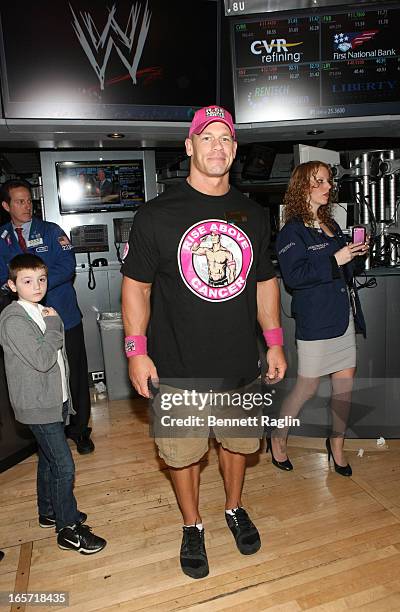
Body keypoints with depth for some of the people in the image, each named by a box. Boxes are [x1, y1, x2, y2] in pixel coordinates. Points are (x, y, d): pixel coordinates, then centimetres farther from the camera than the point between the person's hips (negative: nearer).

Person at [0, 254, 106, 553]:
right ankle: (69, 529, 11)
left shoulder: (43, 312, 8)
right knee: (64, 466, -5)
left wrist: (65, 398, 19)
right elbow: (42, 360, -27)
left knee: (49, 460, 21)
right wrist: (53, 326, -19)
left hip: (54, 400, 9)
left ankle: (49, 512, 39)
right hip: (38, 406, -8)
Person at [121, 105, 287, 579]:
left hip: (241, 365, 4)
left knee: (237, 441, 21)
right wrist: (136, 351, -9)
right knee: (182, 452, 12)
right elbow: (135, 284, -3)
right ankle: (192, 525, 40)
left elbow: (264, 281, 12)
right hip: (178, 368, -3)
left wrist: (274, 341, 8)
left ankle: (234, 508, 49)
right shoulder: (156, 216, -7)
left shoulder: (253, 216, 5)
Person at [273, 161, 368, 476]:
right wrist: (336, 260, -21)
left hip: (343, 316, 8)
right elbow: (294, 276, -21)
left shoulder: (331, 224, 14)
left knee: (345, 382, 12)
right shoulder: (292, 231, -10)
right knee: (307, 387, 2)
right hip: (315, 321, -7)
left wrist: (355, 253, 5)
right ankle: (278, 439, 25)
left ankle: (337, 443, 32)